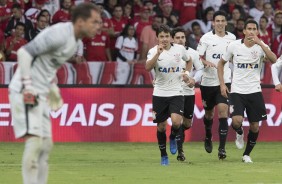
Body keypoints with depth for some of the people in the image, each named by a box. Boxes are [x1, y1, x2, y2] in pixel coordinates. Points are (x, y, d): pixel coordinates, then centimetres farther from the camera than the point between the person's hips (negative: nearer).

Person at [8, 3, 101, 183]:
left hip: (40, 94, 10)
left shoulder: (74, 40, 11)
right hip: (26, 92, -10)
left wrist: (53, 86, 20)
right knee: (34, 141, -17)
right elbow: (24, 52, -23)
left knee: (46, 145, 11)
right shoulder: (60, 34, -19)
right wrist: (27, 85, -26)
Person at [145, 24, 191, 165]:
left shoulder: (179, 49, 0)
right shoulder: (154, 51, -7)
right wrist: (158, 53, -37)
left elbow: (188, 60, 23)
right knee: (161, 126, 5)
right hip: (159, 94, 0)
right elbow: (148, 67, -27)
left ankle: (173, 138, 13)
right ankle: (163, 155, 23)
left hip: (176, 92, 0)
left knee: (176, 121, -21)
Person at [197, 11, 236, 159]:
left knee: (223, 112, -13)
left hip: (225, 81, 0)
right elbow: (198, 58, -3)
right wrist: (206, 63, -22)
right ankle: (208, 138, 44)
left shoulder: (232, 38, 3)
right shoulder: (206, 38, -4)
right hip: (208, 81, 0)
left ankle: (222, 148, -14)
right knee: (209, 112, 15)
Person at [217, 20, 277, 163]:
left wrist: (260, 43, -29)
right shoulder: (234, 46, -3)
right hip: (237, 91, -1)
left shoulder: (261, 46, -4)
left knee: (254, 126, 3)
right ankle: (239, 133, 17)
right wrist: (222, 84, 2)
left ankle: (247, 154, 25)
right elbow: (221, 63, 11)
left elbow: (273, 60, -24)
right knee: (237, 121, -21)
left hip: (254, 91, 1)